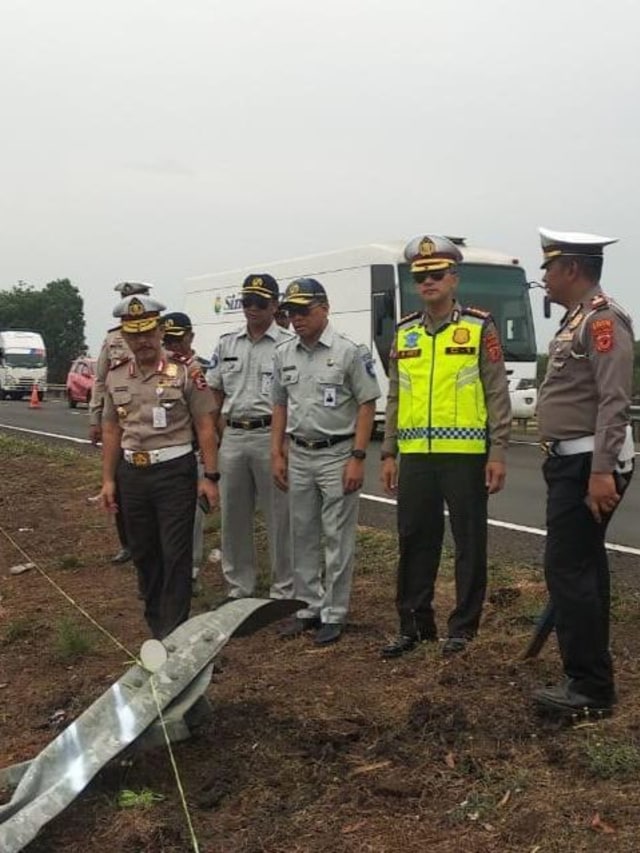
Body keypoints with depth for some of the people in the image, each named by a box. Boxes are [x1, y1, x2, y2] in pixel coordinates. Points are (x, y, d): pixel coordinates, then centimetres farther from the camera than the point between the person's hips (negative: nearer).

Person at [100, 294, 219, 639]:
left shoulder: (187, 373, -7)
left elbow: (205, 427, -5)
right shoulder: (115, 377, 7)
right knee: (143, 553, 15)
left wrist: (211, 476, -9)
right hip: (132, 474, 5)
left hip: (175, 472, -5)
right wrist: (108, 480, 10)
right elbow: (111, 431, 13)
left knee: (175, 554, -1)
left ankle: (172, 633, 7)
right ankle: (155, 619, 32)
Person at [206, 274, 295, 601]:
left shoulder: (288, 344, -3)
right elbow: (214, 393, 16)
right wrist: (224, 430, 7)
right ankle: (238, 586, 24)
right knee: (233, 516, 11)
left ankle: (283, 591, 11)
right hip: (233, 437, 5)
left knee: (279, 517, 1)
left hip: (271, 436, -5)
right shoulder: (226, 344, 12)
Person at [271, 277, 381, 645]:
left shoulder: (349, 351, -9)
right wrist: (277, 453, 9)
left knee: (338, 539, 2)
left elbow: (367, 405, -9)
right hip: (298, 455, 6)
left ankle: (334, 614, 11)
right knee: (303, 536, 12)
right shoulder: (284, 354, 8)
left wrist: (358, 458, -14)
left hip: (337, 455, -6)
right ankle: (308, 606, 24)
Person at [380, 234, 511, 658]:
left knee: (470, 542, 5)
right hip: (415, 457, 4)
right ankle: (415, 624, 21)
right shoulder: (405, 333, 12)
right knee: (415, 541, 9)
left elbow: (498, 394, -2)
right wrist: (389, 453, 10)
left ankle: (463, 626, 17)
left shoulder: (479, 328, 0)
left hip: (465, 454, -4)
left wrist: (498, 452, -8)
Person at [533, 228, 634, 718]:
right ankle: (591, 671, 27)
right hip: (573, 462, 11)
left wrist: (602, 471, -27)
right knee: (584, 565, 15)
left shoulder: (602, 318, -14)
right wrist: (580, 468, 20)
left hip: (589, 465, -11)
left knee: (568, 567, -10)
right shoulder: (577, 320, 16)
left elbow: (615, 402, -22)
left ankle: (590, 688, -1)